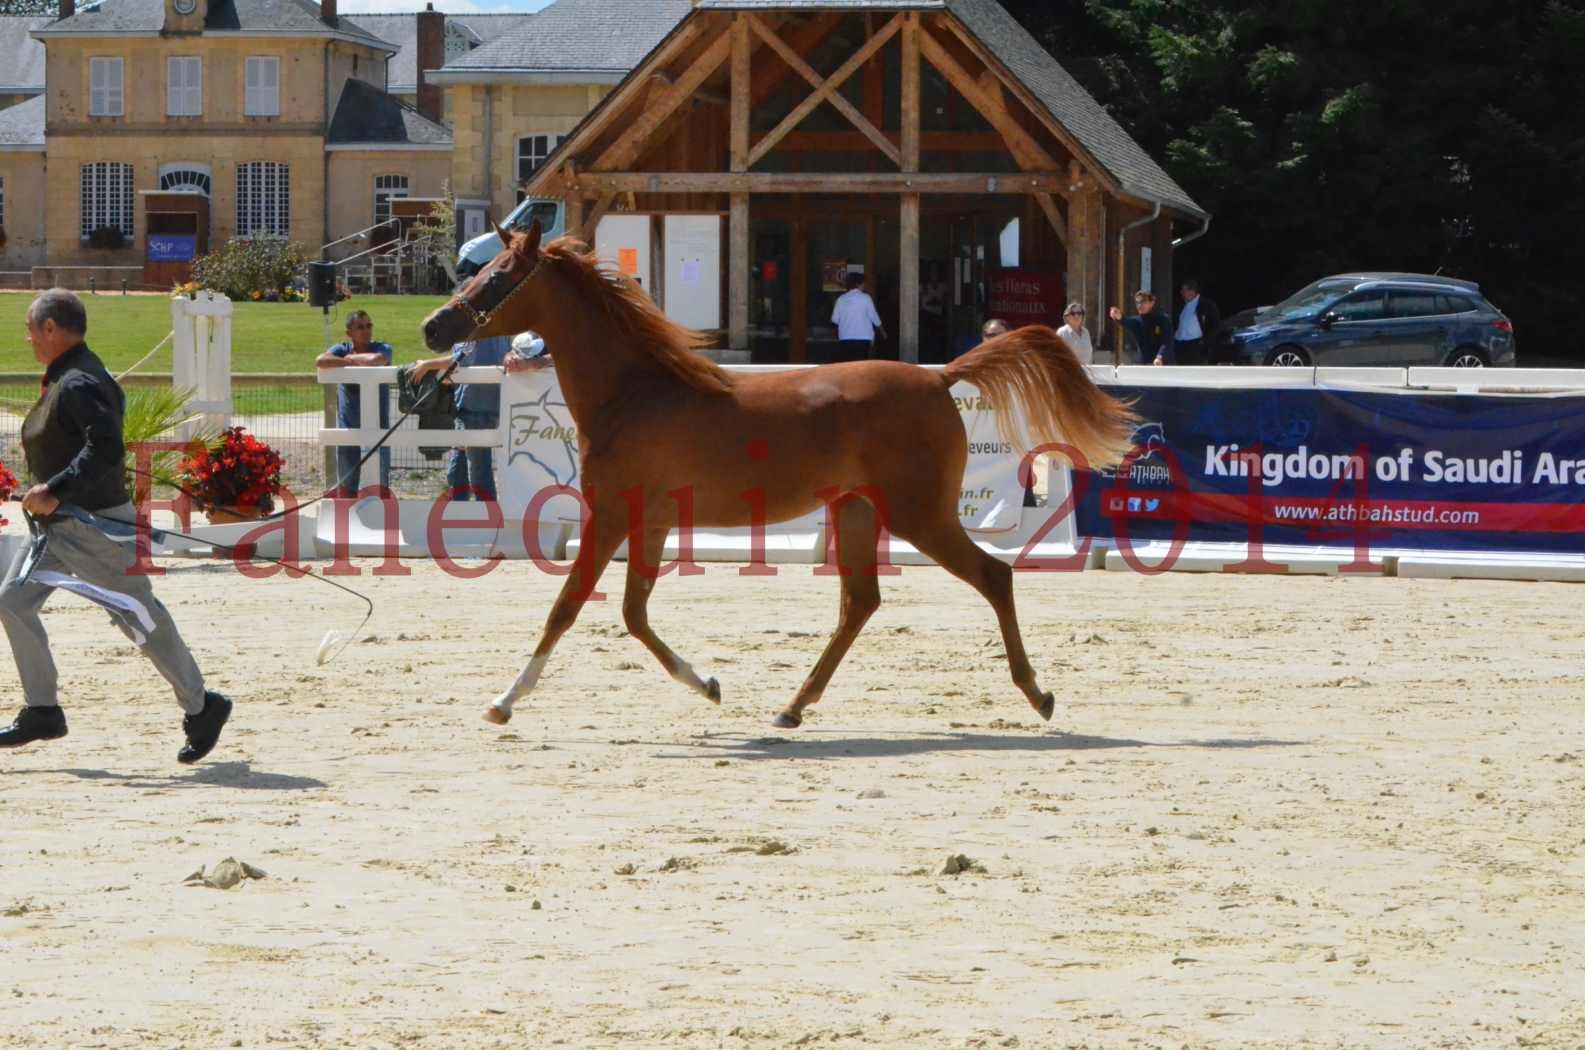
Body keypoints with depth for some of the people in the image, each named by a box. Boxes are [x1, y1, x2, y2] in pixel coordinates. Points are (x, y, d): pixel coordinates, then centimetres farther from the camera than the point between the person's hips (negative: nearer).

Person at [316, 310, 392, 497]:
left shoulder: (382, 348, -1)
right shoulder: (342, 349, 2)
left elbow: (378, 359, -27)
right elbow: (321, 361, -19)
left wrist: (353, 358, -11)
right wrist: (350, 362, -18)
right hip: (348, 427, 1)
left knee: (380, 484, 2)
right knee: (347, 486, 8)